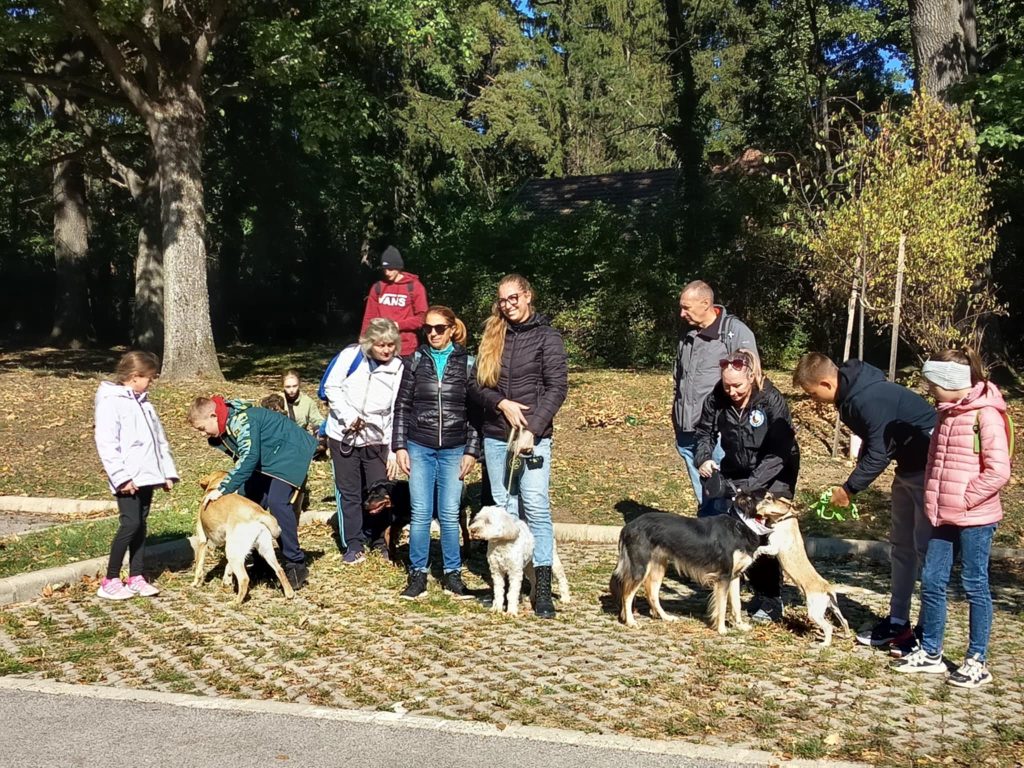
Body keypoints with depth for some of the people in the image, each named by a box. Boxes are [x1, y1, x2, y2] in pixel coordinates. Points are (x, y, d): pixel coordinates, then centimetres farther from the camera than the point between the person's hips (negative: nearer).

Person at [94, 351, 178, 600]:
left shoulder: (143, 403, 17)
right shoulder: (110, 402, -9)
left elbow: (159, 440, 19)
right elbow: (106, 443, -16)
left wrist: (168, 472, 13)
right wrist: (122, 476, -21)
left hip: (146, 477, 8)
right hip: (128, 479, -8)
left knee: (141, 525, 10)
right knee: (130, 524, -11)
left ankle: (136, 578, 16)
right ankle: (110, 581, -1)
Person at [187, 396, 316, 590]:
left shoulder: (241, 419, -29)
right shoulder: (224, 425, 1)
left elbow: (248, 458, -37)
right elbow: (239, 457, 11)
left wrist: (223, 489, -36)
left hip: (289, 451, -10)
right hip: (266, 456, 10)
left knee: (277, 502, -23)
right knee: (248, 500, 2)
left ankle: (296, 565, -17)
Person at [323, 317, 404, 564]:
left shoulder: (397, 368, -3)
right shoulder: (351, 356, -10)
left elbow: (395, 412, -1)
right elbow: (331, 387, -5)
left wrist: (393, 450, -3)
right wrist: (348, 416, -16)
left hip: (376, 439, 1)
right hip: (343, 435, -1)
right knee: (349, 492, 7)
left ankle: (377, 540, 24)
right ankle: (354, 544, 18)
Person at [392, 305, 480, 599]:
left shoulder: (467, 363, 2)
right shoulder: (415, 361, 5)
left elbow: (474, 410, 3)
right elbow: (402, 406, 7)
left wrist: (471, 451, -1)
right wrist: (400, 446, 1)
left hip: (454, 450, -1)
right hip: (419, 448, 1)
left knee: (450, 515, 2)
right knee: (420, 514, 1)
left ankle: (452, 574, 14)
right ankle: (417, 574, 12)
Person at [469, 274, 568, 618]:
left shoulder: (546, 336, 1)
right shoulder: (492, 337, 12)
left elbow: (558, 387, -7)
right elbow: (476, 386, 9)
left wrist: (532, 430, -15)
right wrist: (502, 403, -10)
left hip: (533, 435, -4)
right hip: (495, 436, 4)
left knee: (536, 507, -10)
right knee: (503, 508, 7)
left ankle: (543, 589, -7)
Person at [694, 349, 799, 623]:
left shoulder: (772, 400, -27)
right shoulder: (717, 398, -16)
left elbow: (778, 454, -30)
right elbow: (705, 432, -2)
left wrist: (747, 486, -38)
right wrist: (703, 459, -23)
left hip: (773, 474, -5)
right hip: (736, 472, 5)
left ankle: (771, 600, -1)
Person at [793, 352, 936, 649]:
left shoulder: (869, 399, -28)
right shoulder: (851, 394, 3)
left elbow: (879, 453, -26)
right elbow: (872, 444, 9)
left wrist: (849, 489, -16)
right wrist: (852, 485, -1)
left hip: (928, 466, -11)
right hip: (909, 466, 11)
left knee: (925, 546, -8)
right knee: (901, 544, 13)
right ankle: (897, 621, 20)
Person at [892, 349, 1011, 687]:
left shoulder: (986, 415, -14)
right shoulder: (948, 415, 12)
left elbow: (998, 471, -19)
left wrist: (964, 500, -15)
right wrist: (933, 502, 11)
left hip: (975, 519, -8)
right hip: (944, 518, 8)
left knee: (975, 586, 2)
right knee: (931, 582, 9)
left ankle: (977, 662, 13)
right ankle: (930, 653, 21)